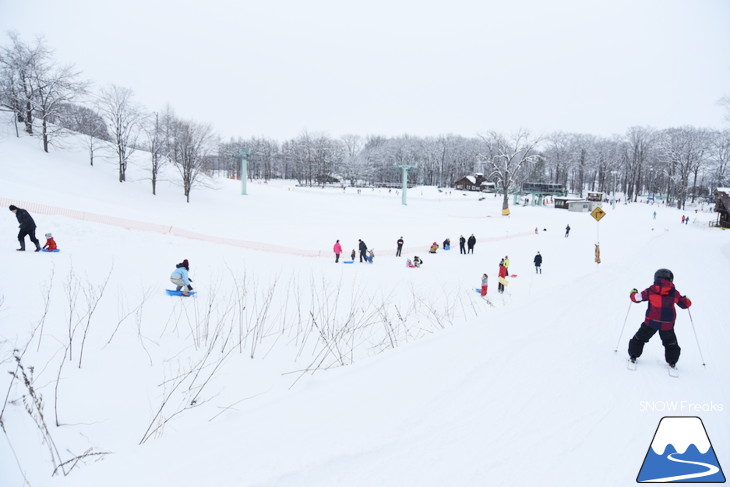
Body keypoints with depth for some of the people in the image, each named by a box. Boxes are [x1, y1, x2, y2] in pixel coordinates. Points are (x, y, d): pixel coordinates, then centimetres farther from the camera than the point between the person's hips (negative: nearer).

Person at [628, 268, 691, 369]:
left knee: (640, 338, 15)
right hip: (667, 324, 1)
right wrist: (686, 300, 32)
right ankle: (672, 361, 23)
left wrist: (633, 293, 25)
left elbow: (636, 298, 2)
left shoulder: (650, 291, -6)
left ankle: (633, 356, 16)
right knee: (670, 343, 23)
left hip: (651, 322, -1)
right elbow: (685, 304, 8)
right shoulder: (675, 293, -2)